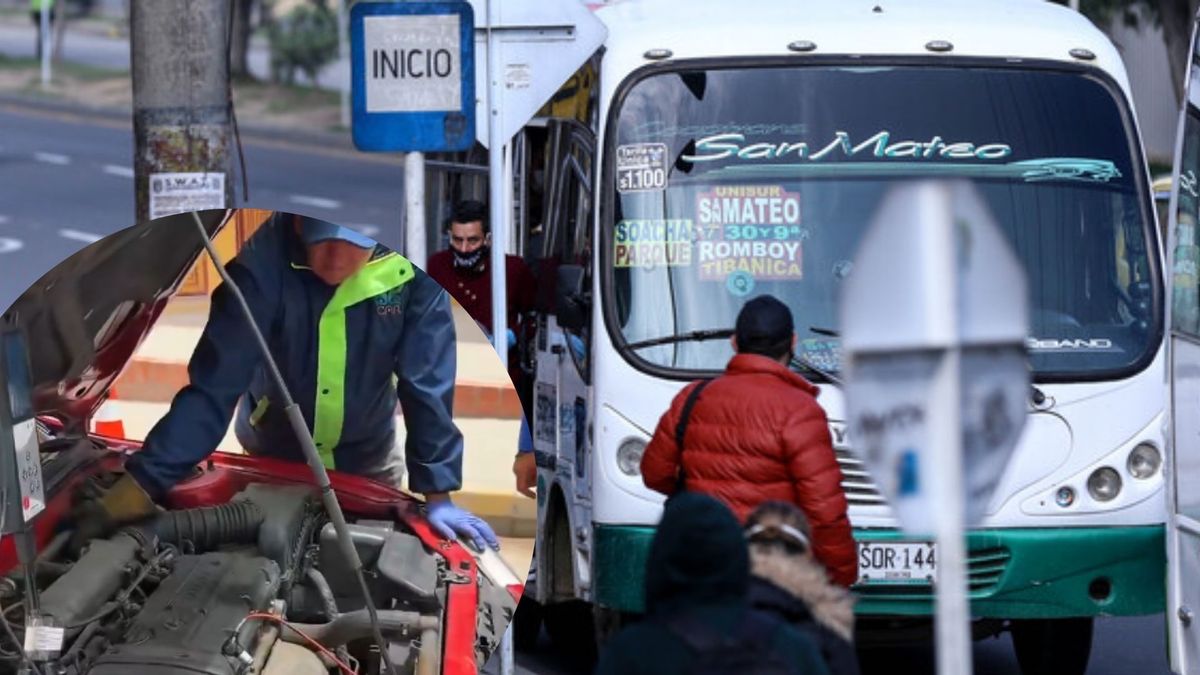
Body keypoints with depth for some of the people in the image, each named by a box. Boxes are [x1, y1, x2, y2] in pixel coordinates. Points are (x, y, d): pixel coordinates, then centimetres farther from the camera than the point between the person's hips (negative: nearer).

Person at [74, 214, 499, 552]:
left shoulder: (410, 268, -30)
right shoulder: (263, 264, -34)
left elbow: (429, 383, -23)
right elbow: (213, 386, -35)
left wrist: (438, 494, -24)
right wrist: (139, 486, -42)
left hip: (366, 455, 1)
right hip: (273, 450, -1)